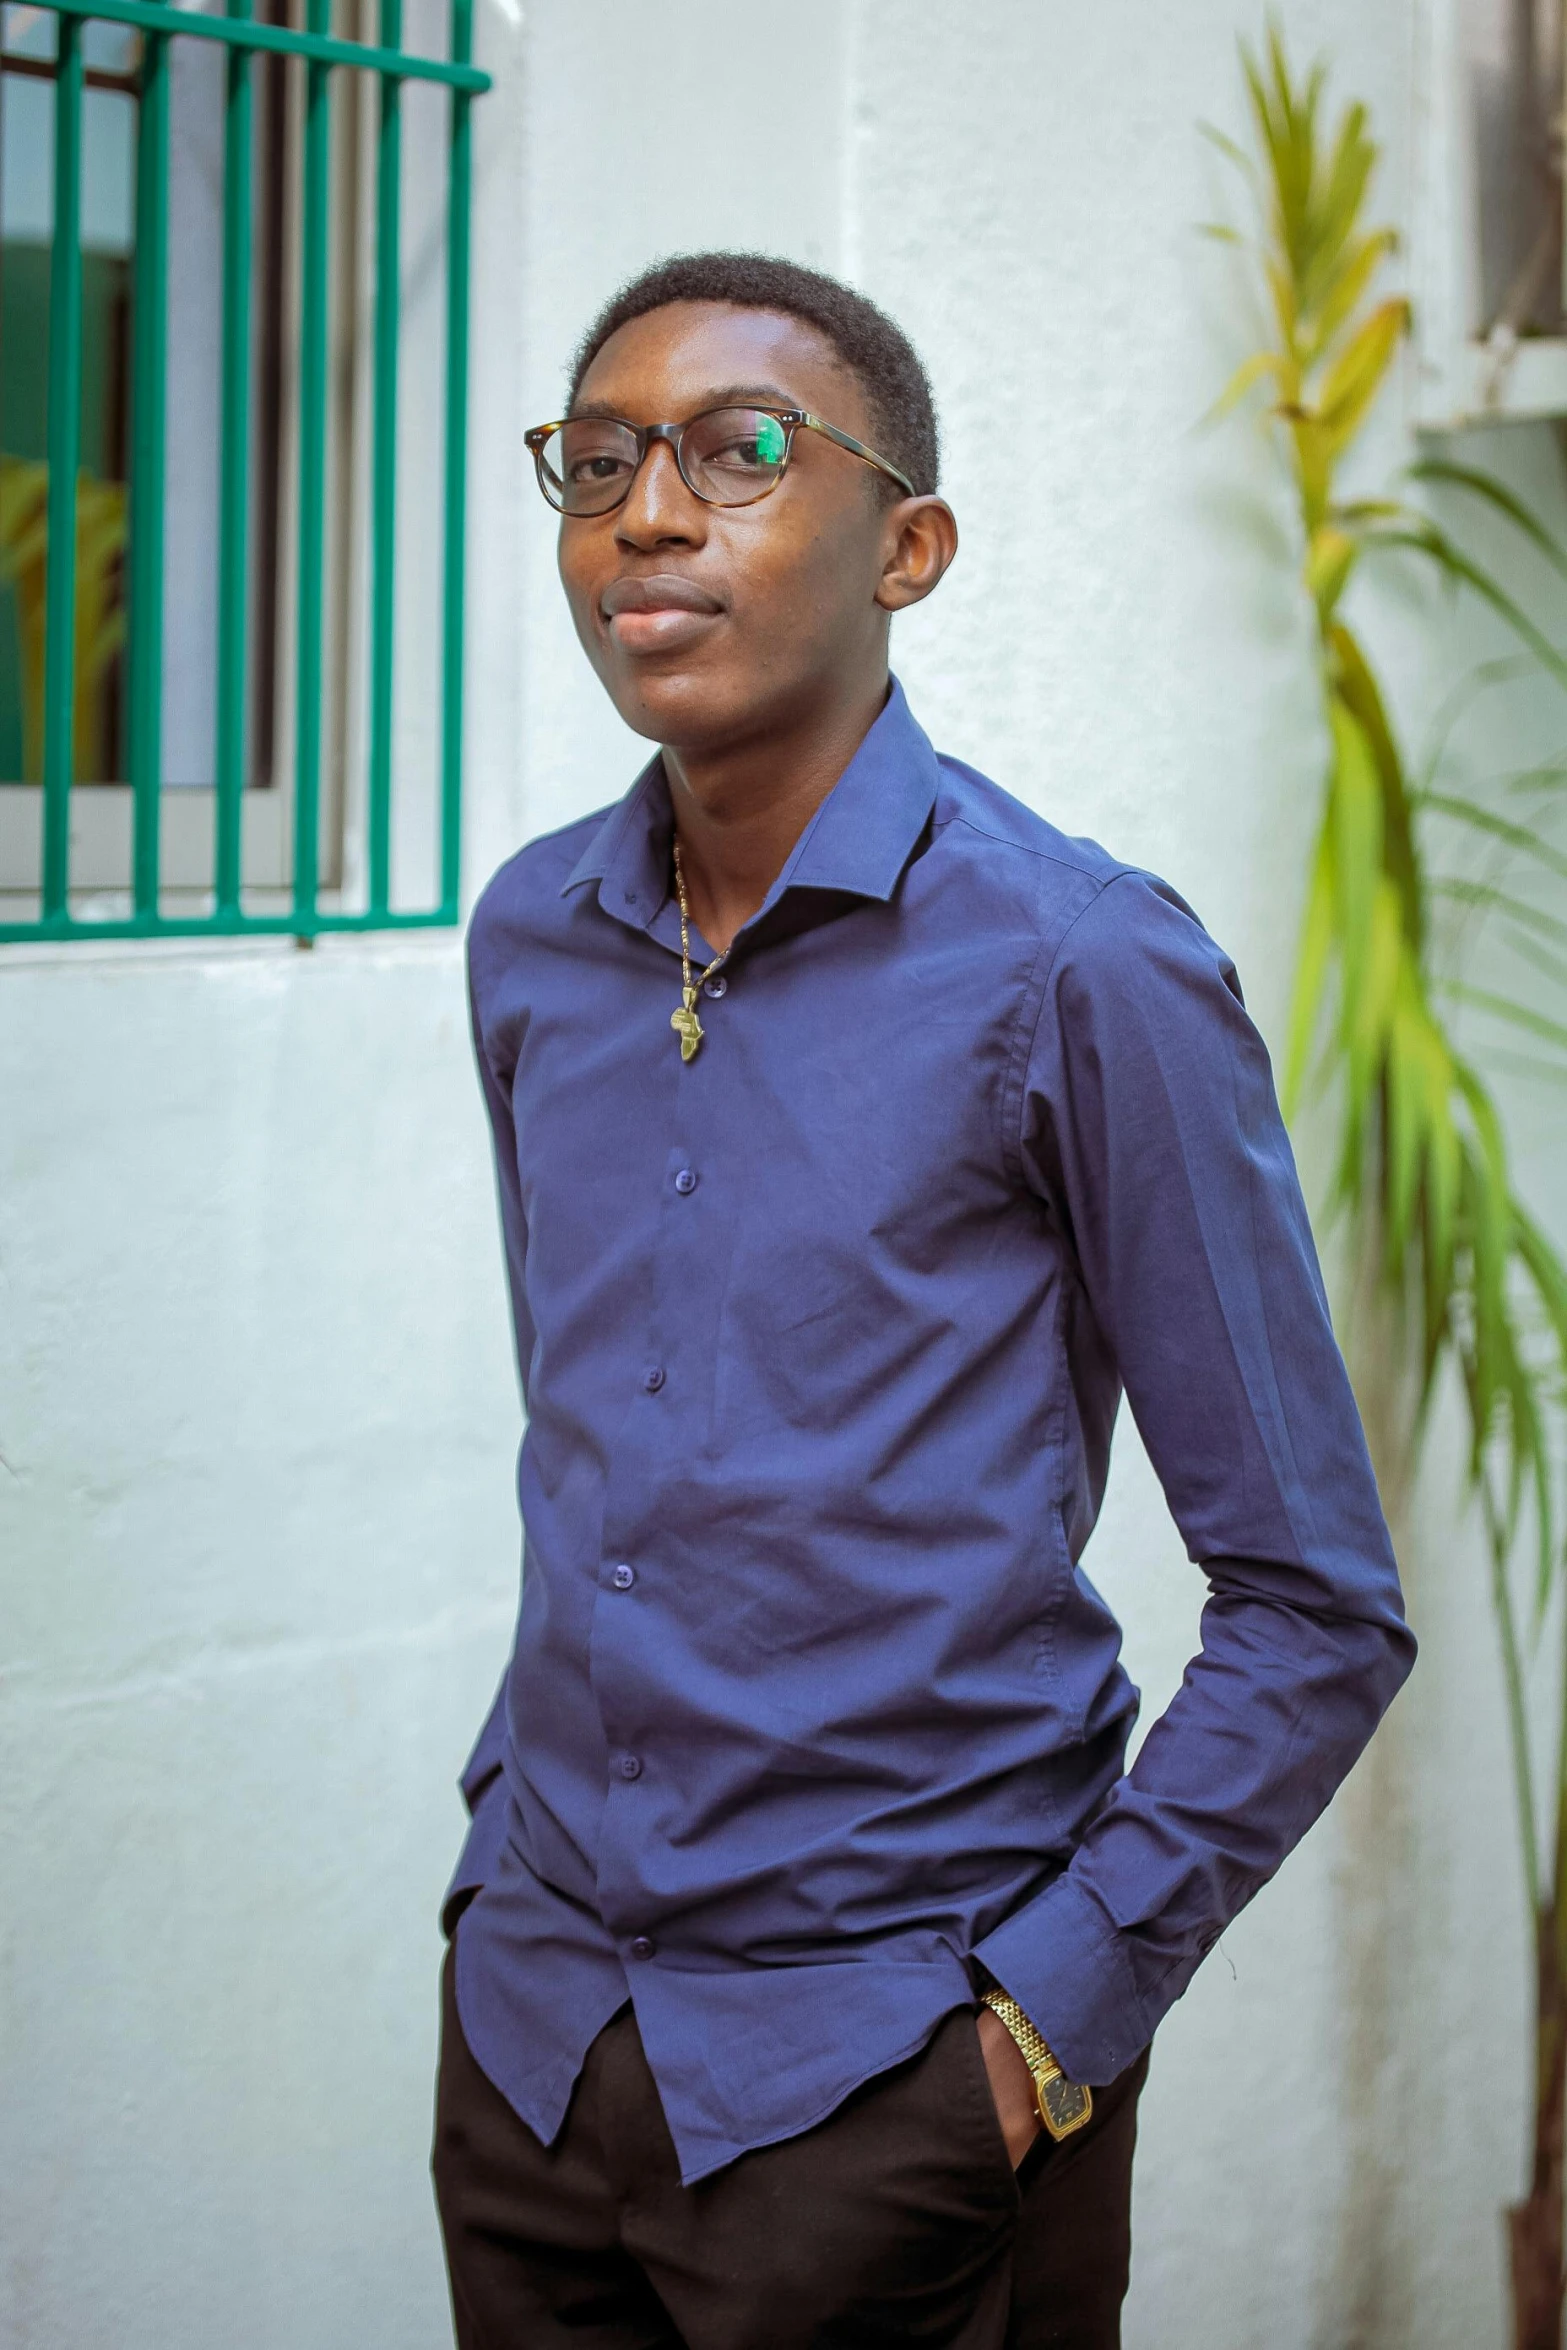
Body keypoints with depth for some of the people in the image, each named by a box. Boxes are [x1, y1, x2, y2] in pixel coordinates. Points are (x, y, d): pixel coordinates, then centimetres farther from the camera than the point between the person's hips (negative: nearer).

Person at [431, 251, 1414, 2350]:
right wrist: (518, 1849, 13)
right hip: (532, 2032, 5)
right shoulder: (529, 941, 4)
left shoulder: (1083, 970, -12)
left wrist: (1054, 2009, -13)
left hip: (890, 2079, -5)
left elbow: (1315, 1610, -9)